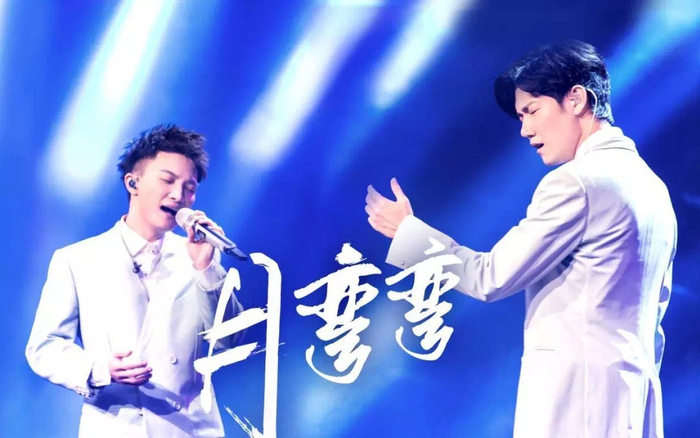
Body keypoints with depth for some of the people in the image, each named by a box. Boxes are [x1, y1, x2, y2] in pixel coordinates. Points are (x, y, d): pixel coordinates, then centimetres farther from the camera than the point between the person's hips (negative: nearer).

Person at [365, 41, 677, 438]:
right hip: (632, 390, 9)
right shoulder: (651, 186, 15)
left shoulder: (577, 181, -12)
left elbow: (492, 277, -10)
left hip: (576, 388, -9)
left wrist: (408, 230, 0)